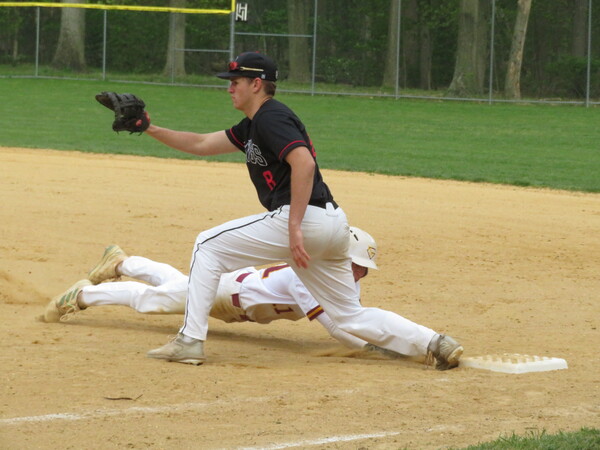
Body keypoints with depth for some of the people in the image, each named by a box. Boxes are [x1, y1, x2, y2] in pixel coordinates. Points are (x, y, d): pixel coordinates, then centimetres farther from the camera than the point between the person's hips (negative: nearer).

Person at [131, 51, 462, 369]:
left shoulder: (270, 118, -6)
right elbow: (202, 144, 30)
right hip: (332, 225, 10)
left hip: (306, 217, -10)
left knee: (208, 246, 2)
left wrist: (294, 227, -26)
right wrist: (152, 131, 21)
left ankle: (190, 340, -2)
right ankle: (436, 343, 3)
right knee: (351, 316, 14)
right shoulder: (253, 125, 24)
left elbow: (304, 163, -22)